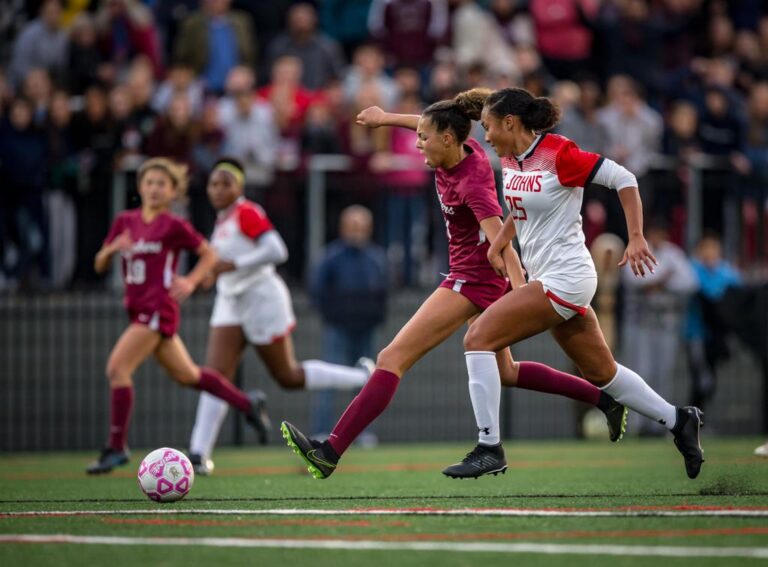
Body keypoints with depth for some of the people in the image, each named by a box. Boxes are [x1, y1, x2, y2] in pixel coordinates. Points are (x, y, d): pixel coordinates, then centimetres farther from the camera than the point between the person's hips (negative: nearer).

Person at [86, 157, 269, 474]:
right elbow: (100, 266, 10)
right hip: (140, 310, 7)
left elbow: (209, 255, 3)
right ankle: (248, 404, 35)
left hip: (159, 310, -7)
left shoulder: (174, 226, -6)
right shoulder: (125, 222, 10)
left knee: (117, 368, -17)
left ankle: (116, 447, -12)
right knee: (186, 375, 18)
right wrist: (113, 248, -10)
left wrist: (191, 282, -12)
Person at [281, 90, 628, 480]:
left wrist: (520, 292, -47)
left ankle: (332, 450, -19)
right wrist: (386, 118, 31)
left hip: (474, 280, -10)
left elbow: (501, 242, -36)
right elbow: (433, 125, 21)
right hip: (476, 277, 10)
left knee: (392, 358, -14)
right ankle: (605, 398, 27)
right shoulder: (463, 148, -3)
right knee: (504, 373, 23)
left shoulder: (472, 183, -26)